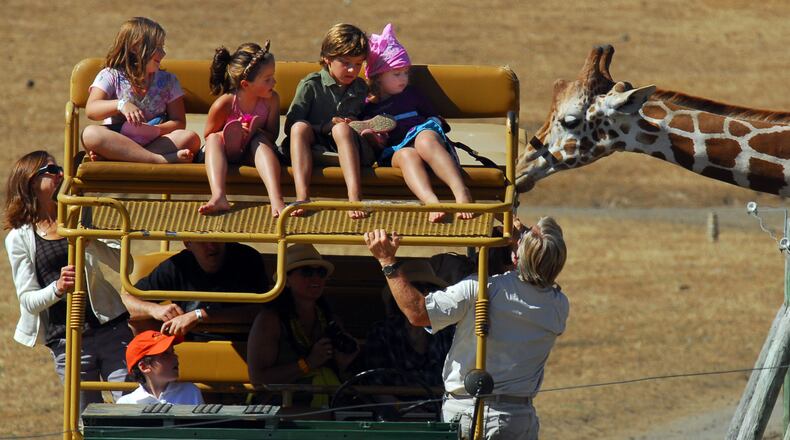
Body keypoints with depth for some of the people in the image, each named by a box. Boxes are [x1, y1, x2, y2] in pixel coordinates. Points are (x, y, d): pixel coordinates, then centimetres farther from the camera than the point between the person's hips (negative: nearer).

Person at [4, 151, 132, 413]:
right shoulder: (19, 239, 4)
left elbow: (123, 264, 4)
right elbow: (28, 300, 0)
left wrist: (91, 242, -13)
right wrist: (58, 288, -20)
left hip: (111, 329, 2)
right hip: (67, 341, -2)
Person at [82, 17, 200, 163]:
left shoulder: (168, 81, 16)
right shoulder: (111, 76, 8)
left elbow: (179, 122, 8)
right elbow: (90, 110, -8)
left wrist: (156, 130, -15)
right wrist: (120, 105, -28)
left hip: (154, 142, 2)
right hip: (117, 142, -2)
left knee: (191, 138, -26)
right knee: (90, 134, -33)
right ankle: (157, 159, -44)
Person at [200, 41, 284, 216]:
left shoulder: (271, 100, -11)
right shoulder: (224, 104, -19)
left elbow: (272, 135, -6)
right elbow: (209, 135, -6)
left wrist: (254, 132, -30)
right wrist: (231, 135, -28)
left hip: (253, 152, 1)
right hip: (227, 153, -1)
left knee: (260, 139, -30)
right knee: (215, 138, -30)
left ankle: (276, 199, -51)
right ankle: (218, 197, -52)